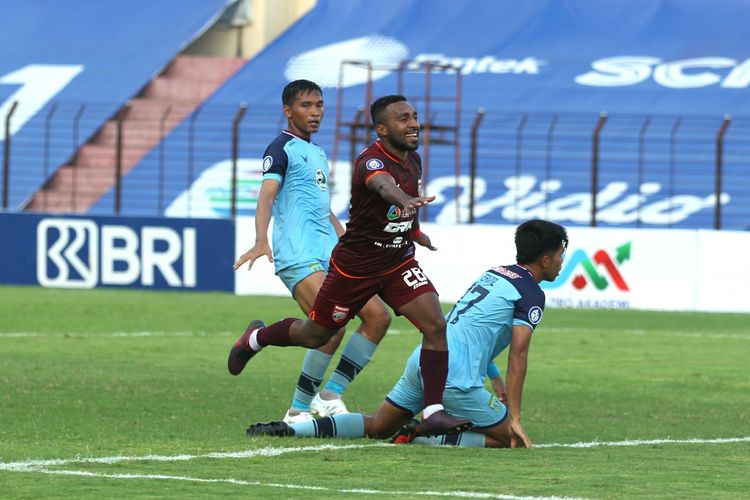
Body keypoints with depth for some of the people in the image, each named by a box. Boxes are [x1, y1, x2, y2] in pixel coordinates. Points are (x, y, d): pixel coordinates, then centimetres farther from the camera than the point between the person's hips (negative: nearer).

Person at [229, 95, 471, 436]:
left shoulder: (413, 160, 0)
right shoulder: (371, 161, -27)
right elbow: (382, 184, -53)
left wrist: (413, 230, 27)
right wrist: (407, 199, -73)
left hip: (399, 261, 6)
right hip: (355, 266, -6)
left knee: (435, 326, -16)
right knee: (315, 336, 14)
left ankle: (434, 413, -14)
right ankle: (255, 338, 45)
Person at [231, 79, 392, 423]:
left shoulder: (318, 153, 24)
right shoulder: (281, 149, -4)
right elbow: (266, 195, -19)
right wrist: (261, 242, -35)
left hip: (329, 255, 9)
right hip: (298, 257, -9)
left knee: (378, 316, 2)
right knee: (334, 328, -23)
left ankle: (330, 395, 3)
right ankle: (298, 410, -12)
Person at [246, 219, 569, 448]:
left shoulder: (493, 274, 21)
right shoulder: (531, 294, -5)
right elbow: (518, 354, -13)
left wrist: (496, 381, 37)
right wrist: (515, 418, -15)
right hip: (454, 379, -8)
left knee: (377, 427, 18)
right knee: (511, 440, 1)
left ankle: (289, 429, -2)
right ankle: (425, 438, -14)